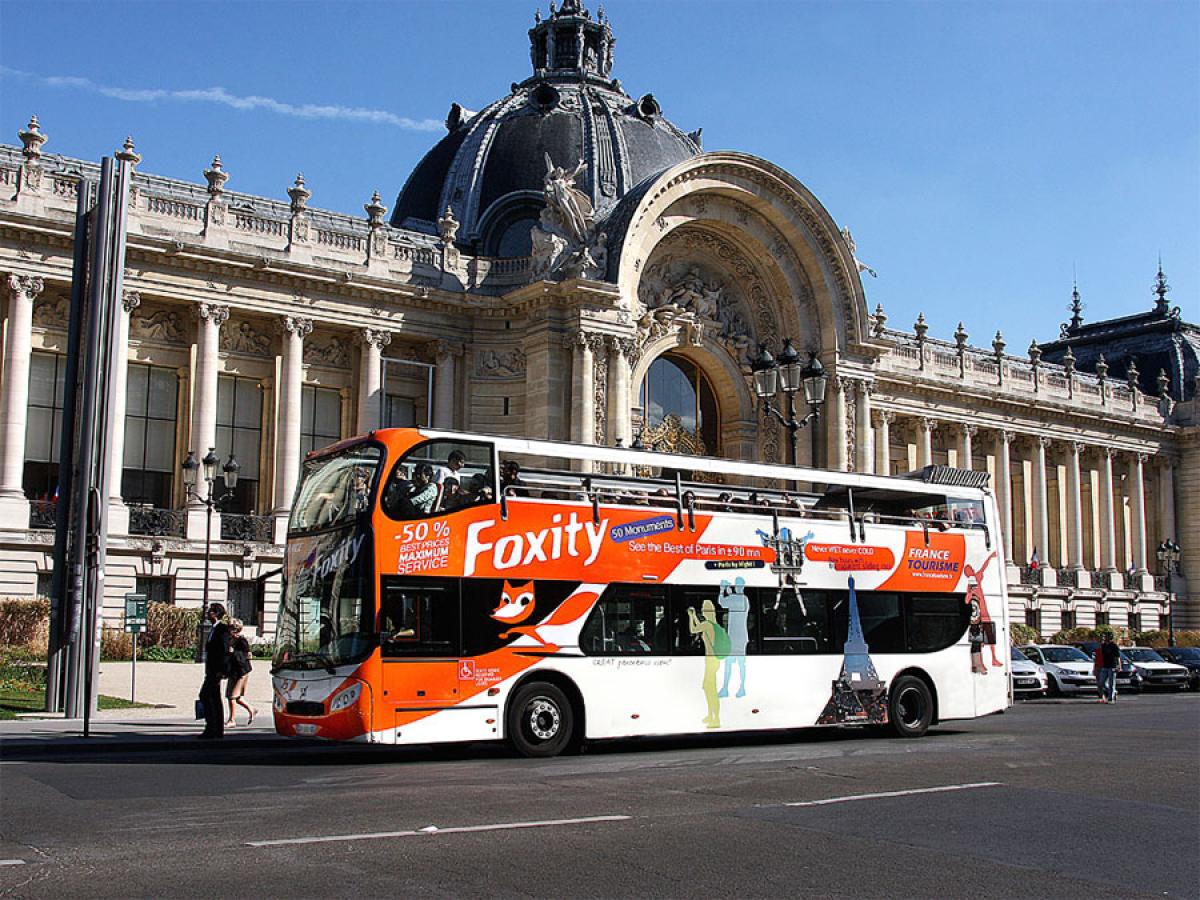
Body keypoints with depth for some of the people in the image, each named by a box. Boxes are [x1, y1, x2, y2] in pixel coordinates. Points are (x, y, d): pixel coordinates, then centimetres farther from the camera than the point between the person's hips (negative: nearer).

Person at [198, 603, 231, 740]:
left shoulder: (222, 629, -11)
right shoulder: (214, 629, 18)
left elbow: (225, 651, -16)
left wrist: (221, 671, -20)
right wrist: (208, 671, 18)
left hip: (217, 670, -9)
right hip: (211, 670, 9)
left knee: (205, 695, -12)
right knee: (215, 698, 9)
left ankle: (211, 728, -11)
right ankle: (218, 730, 12)